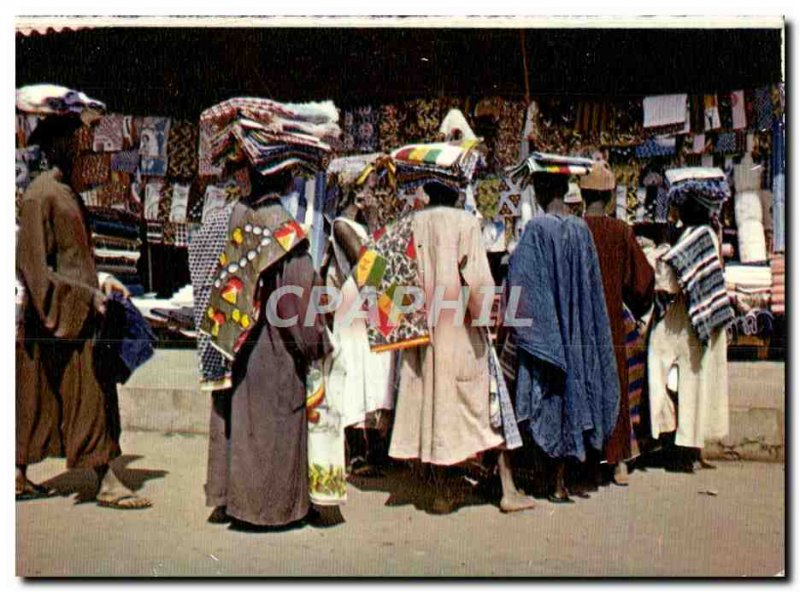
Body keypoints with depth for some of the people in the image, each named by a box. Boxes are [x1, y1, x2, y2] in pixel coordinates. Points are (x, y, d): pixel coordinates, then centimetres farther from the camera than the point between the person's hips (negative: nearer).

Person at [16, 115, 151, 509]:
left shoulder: (66, 192, 15)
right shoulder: (40, 195, -14)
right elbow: (32, 261, -18)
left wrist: (97, 285, 18)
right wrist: (53, 314, -20)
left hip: (79, 306, 10)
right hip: (62, 310, -10)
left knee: (38, 395, 14)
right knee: (89, 394, -5)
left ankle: (20, 476, 24)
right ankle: (105, 483, 3)